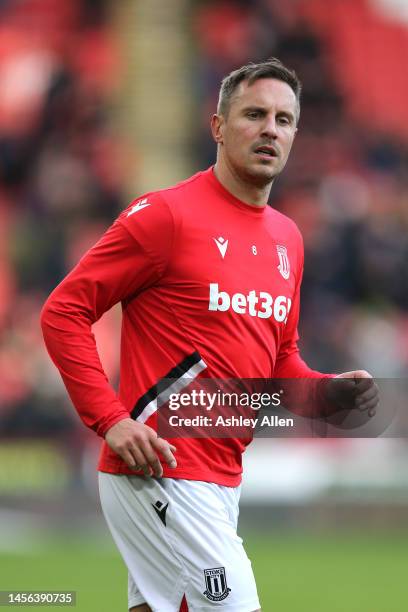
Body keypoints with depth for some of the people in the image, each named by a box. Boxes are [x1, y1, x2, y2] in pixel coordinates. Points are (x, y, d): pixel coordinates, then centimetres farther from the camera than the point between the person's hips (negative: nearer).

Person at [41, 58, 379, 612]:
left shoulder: (287, 238, 14)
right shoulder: (166, 213, -9)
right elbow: (62, 313, -9)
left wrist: (330, 392, 3)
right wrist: (111, 420, -18)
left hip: (222, 478, 8)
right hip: (159, 472, -8)